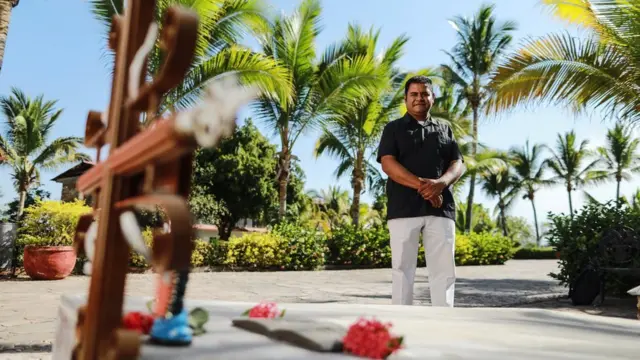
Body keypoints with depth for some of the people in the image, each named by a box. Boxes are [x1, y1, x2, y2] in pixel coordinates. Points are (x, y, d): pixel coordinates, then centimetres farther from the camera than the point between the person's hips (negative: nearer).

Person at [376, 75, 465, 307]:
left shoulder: (445, 129, 20)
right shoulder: (393, 128, 11)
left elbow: (458, 164, 10)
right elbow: (388, 163, -4)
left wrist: (440, 183, -13)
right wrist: (421, 185, -17)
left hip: (441, 209, 3)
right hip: (404, 208, -2)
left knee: (444, 269, 0)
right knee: (403, 268, -1)